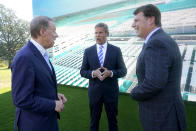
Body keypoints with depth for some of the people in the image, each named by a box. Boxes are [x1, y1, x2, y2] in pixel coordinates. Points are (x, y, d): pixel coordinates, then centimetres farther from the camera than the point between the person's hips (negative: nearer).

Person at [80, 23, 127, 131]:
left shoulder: (116, 50, -3)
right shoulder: (88, 51, 0)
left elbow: (123, 71, -2)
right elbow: (82, 71, 2)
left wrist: (110, 73, -21)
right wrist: (93, 73, -19)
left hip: (111, 91, 0)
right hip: (94, 91, 1)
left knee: (112, 120, 17)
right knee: (94, 120, 18)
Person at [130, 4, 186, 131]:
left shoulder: (156, 43, -25)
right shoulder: (165, 41, 8)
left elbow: (153, 83, -33)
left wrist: (135, 93, -13)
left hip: (162, 118, -9)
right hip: (166, 111, 9)